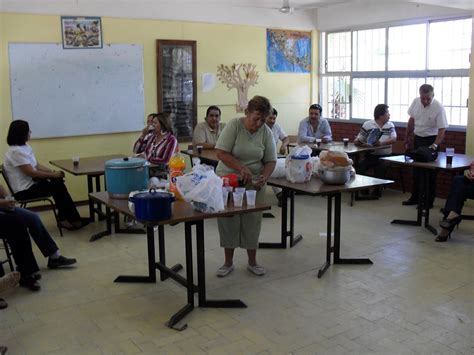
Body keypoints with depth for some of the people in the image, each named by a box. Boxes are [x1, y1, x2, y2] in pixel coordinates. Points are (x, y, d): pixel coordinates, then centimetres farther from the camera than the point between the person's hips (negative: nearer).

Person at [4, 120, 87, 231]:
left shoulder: (25, 147, 11)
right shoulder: (16, 151, -20)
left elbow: (37, 166, 11)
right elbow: (31, 173, -23)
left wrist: (53, 172, -4)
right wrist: (53, 175, -16)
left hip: (30, 184, 9)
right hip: (24, 191, -9)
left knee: (58, 182, -8)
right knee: (59, 186, -11)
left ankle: (64, 218, -4)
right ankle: (73, 220, 1)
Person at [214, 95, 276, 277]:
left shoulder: (266, 132, -3)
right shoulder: (234, 125, -12)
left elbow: (271, 160, 0)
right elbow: (221, 153, -18)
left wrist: (264, 177, -19)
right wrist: (242, 168, -28)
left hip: (253, 184, 2)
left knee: (252, 222, 6)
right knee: (228, 221, 4)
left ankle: (252, 262, 22)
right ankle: (228, 262, 19)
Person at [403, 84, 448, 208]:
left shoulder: (438, 108, -20)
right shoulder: (416, 102, -5)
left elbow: (442, 130, -21)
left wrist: (434, 145, -33)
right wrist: (407, 137, 15)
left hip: (431, 140, -5)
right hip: (417, 138, 6)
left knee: (430, 173, 0)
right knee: (416, 170, 13)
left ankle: (429, 201, 9)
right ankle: (415, 198, 25)